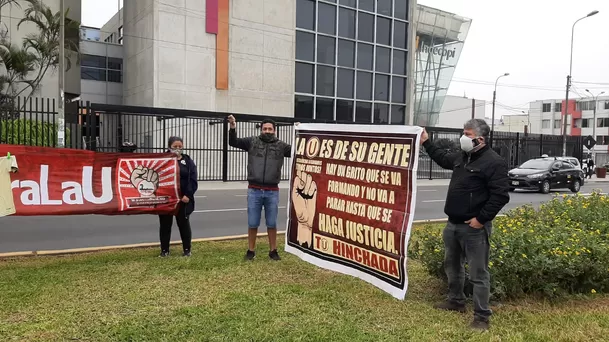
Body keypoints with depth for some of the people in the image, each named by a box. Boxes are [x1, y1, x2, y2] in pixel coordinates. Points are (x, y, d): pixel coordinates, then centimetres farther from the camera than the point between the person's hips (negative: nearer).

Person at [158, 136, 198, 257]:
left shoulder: (188, 161, 5)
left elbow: (193, 180, -2)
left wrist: (188, 195, -13)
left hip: (183, 199, 0)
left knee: (184, 224, 8)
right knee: (165, 225, 8)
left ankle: (187, 250, 17)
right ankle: (164, 250, 19)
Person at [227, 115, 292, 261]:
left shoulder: (281, 145, 6)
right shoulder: (252, 142, 5)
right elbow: (233, 142, 4)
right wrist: (233, 128, -13)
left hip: (272, 191, 0)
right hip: (254, 190, 0)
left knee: (272, 224, 9)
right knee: (252, 223, 7)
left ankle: (273, 251, 22)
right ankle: (251, 250, 21)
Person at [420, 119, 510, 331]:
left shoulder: (494, 162, -15)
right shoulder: (462, 156, 11)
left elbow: (501, 195, -19)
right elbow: (444, 159, 33)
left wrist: (481, 219, -19)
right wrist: (426, 143, 32)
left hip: (474, 227, -9)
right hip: (453, 224, 9)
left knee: (478, 273, -1)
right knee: (452, 265, 21)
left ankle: (482, 316, 9)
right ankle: (456, 301, 39)